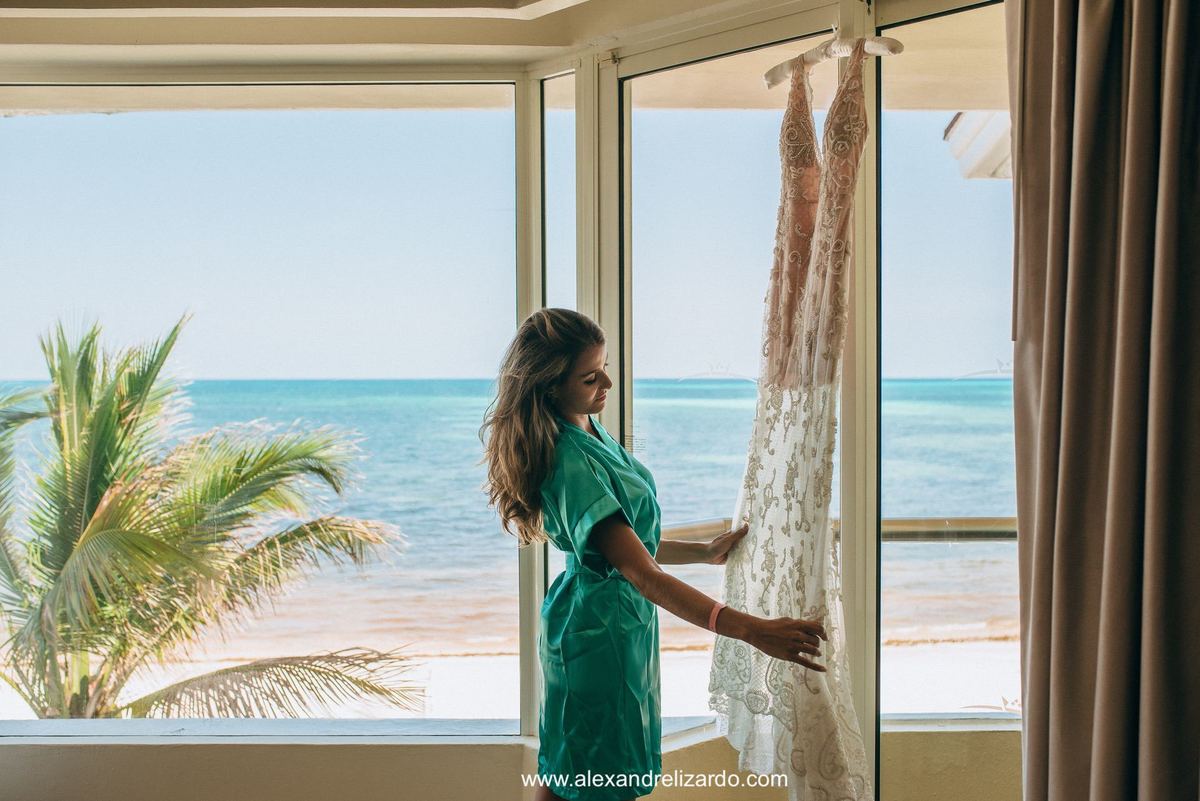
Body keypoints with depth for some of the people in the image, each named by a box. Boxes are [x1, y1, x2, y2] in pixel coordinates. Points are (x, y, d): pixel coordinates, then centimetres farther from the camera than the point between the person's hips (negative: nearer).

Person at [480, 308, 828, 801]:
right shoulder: (571, 463, -27)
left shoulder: (590, 433, 4)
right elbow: (640, 572, -34)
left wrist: (706, 552, 12)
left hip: (625, 623, 9)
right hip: (599, 629, -9)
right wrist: (751, 630, -39)